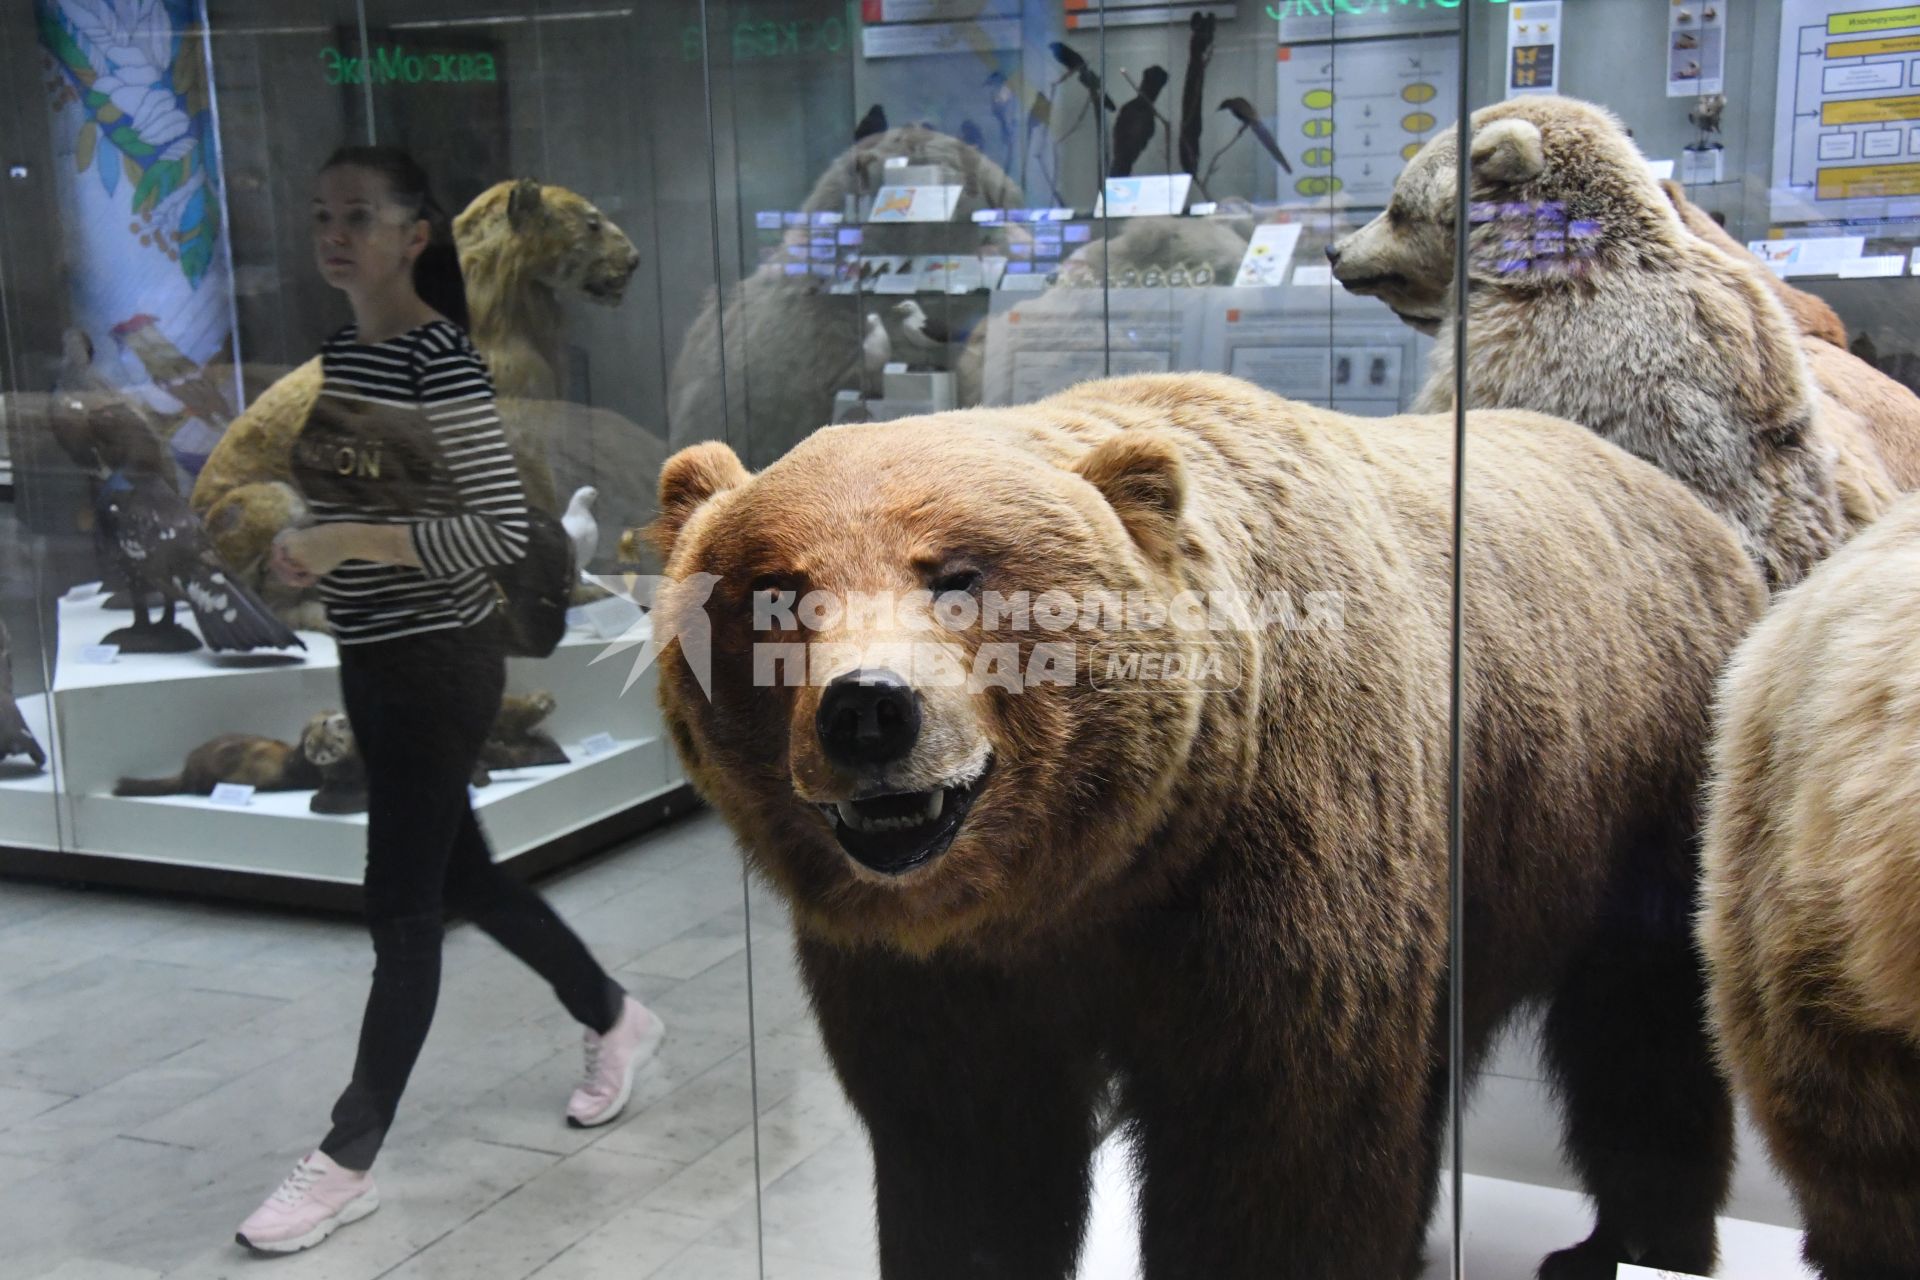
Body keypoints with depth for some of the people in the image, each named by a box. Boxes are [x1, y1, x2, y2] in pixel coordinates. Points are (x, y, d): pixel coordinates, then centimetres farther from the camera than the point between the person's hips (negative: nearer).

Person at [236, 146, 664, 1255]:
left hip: (441, 662, -9)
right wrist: (310, 553, 4)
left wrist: (351, 541, -26)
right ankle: (618, 1020, 38)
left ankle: (350, 1163, 11)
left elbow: (506, 525, -23)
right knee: (461, 876, 18)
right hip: (373, 659, 9)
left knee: (402, 908, 0)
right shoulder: (340, 353, 9)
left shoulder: (442, 359, -16)